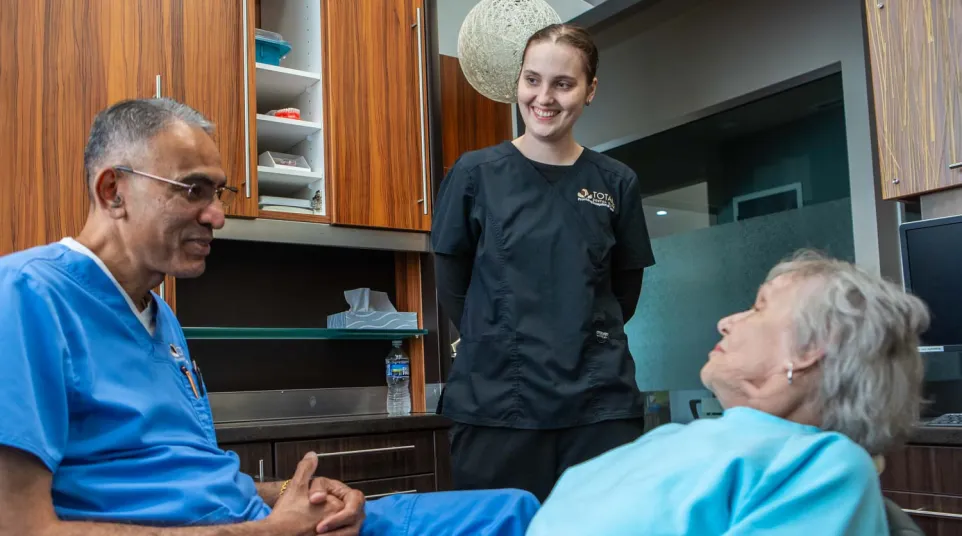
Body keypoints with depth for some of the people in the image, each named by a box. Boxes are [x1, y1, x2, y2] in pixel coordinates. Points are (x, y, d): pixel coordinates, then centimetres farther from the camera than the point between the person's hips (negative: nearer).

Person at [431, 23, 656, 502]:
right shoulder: (476, 173, -1)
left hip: (600, 402, 2)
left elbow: (626, 286, 13)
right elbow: (451, 285, 6)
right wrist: (497, 342, 5)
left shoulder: (616, 183, 4)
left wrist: (584, 341, 6)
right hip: (495, 399, -1)